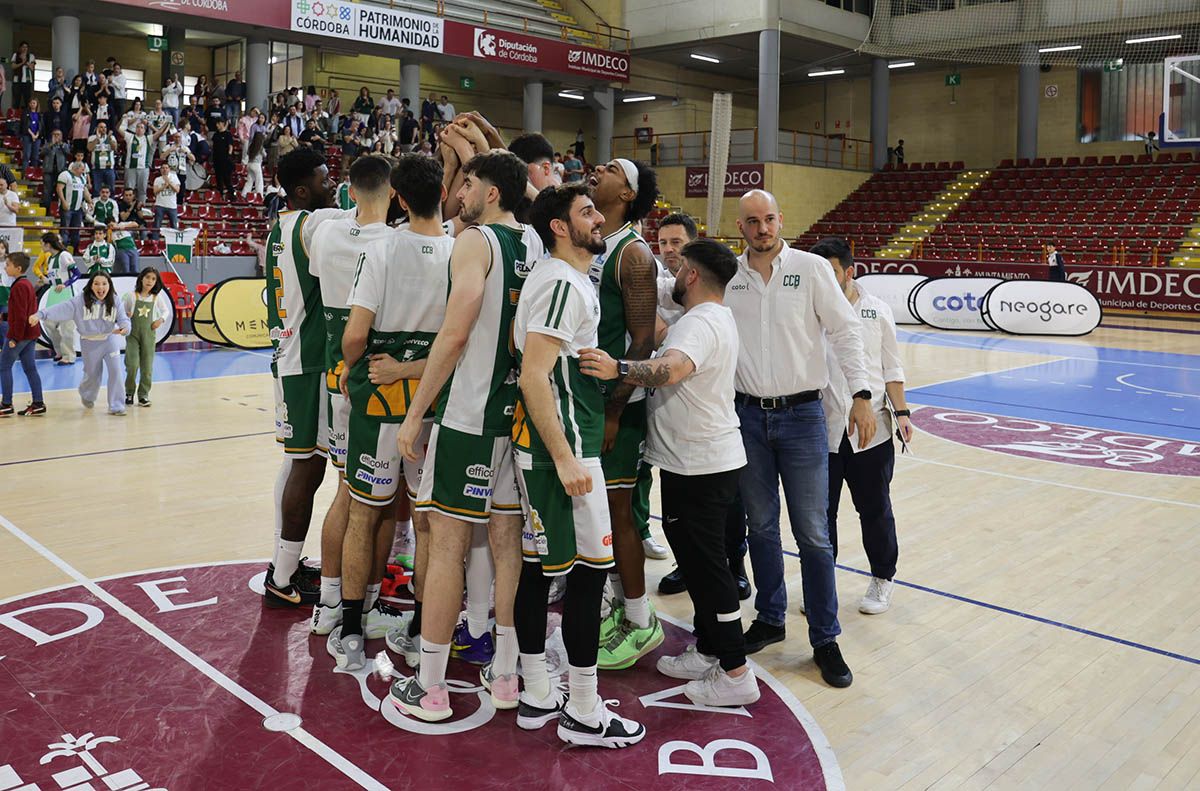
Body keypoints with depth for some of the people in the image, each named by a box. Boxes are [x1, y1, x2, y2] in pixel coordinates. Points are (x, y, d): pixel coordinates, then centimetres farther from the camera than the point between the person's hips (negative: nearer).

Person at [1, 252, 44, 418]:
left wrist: (15, 337, -20)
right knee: (30, 368, 9)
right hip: (31, 333, 9)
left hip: (20, 334, -9)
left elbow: (20, 314, -21)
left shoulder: (18, 286, -15)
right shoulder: (28, 284, 14)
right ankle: (38, 403, 8)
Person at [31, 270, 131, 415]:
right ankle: (87, 395, 47)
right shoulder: (82, 300, -16)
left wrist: (124, 327, -37)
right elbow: (62, 309, -25)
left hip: (110, 340, 1)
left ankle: (116, 406, 3)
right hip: (90, 343, -1)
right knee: (92, 374, 13)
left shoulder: (114, 301, -10)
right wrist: (40, 314, -38)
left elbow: (123, 318, -13)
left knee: (115, 371, -8)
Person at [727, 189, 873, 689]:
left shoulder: (812, 268, -3)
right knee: (761, 526, 13)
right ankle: (770, 619, 30)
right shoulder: (726, 277, 3)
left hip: (802, 414, -2)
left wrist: (860, 395, -9)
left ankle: (825, 638, 13)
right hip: (748, 416, 3)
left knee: (812, 532, 1)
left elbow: (845, 331, -3)